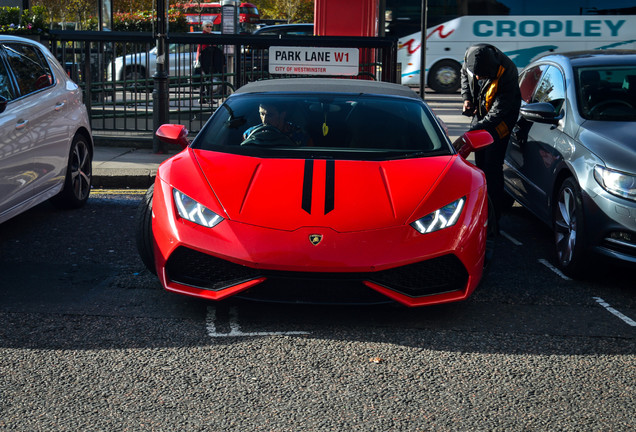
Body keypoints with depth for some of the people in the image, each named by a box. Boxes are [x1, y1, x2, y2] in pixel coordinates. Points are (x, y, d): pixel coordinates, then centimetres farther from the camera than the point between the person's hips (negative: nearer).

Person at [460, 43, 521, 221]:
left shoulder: (507, 73, -34)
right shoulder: (471, 55, -18)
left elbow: (498, 112, -31)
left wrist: (475, 129, -38)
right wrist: (467, 98, -3)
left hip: (501, 118, -6)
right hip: (481, 113, 6)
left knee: (492, 166, -10)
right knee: (480, 161, 12)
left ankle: (493, 214, -2)